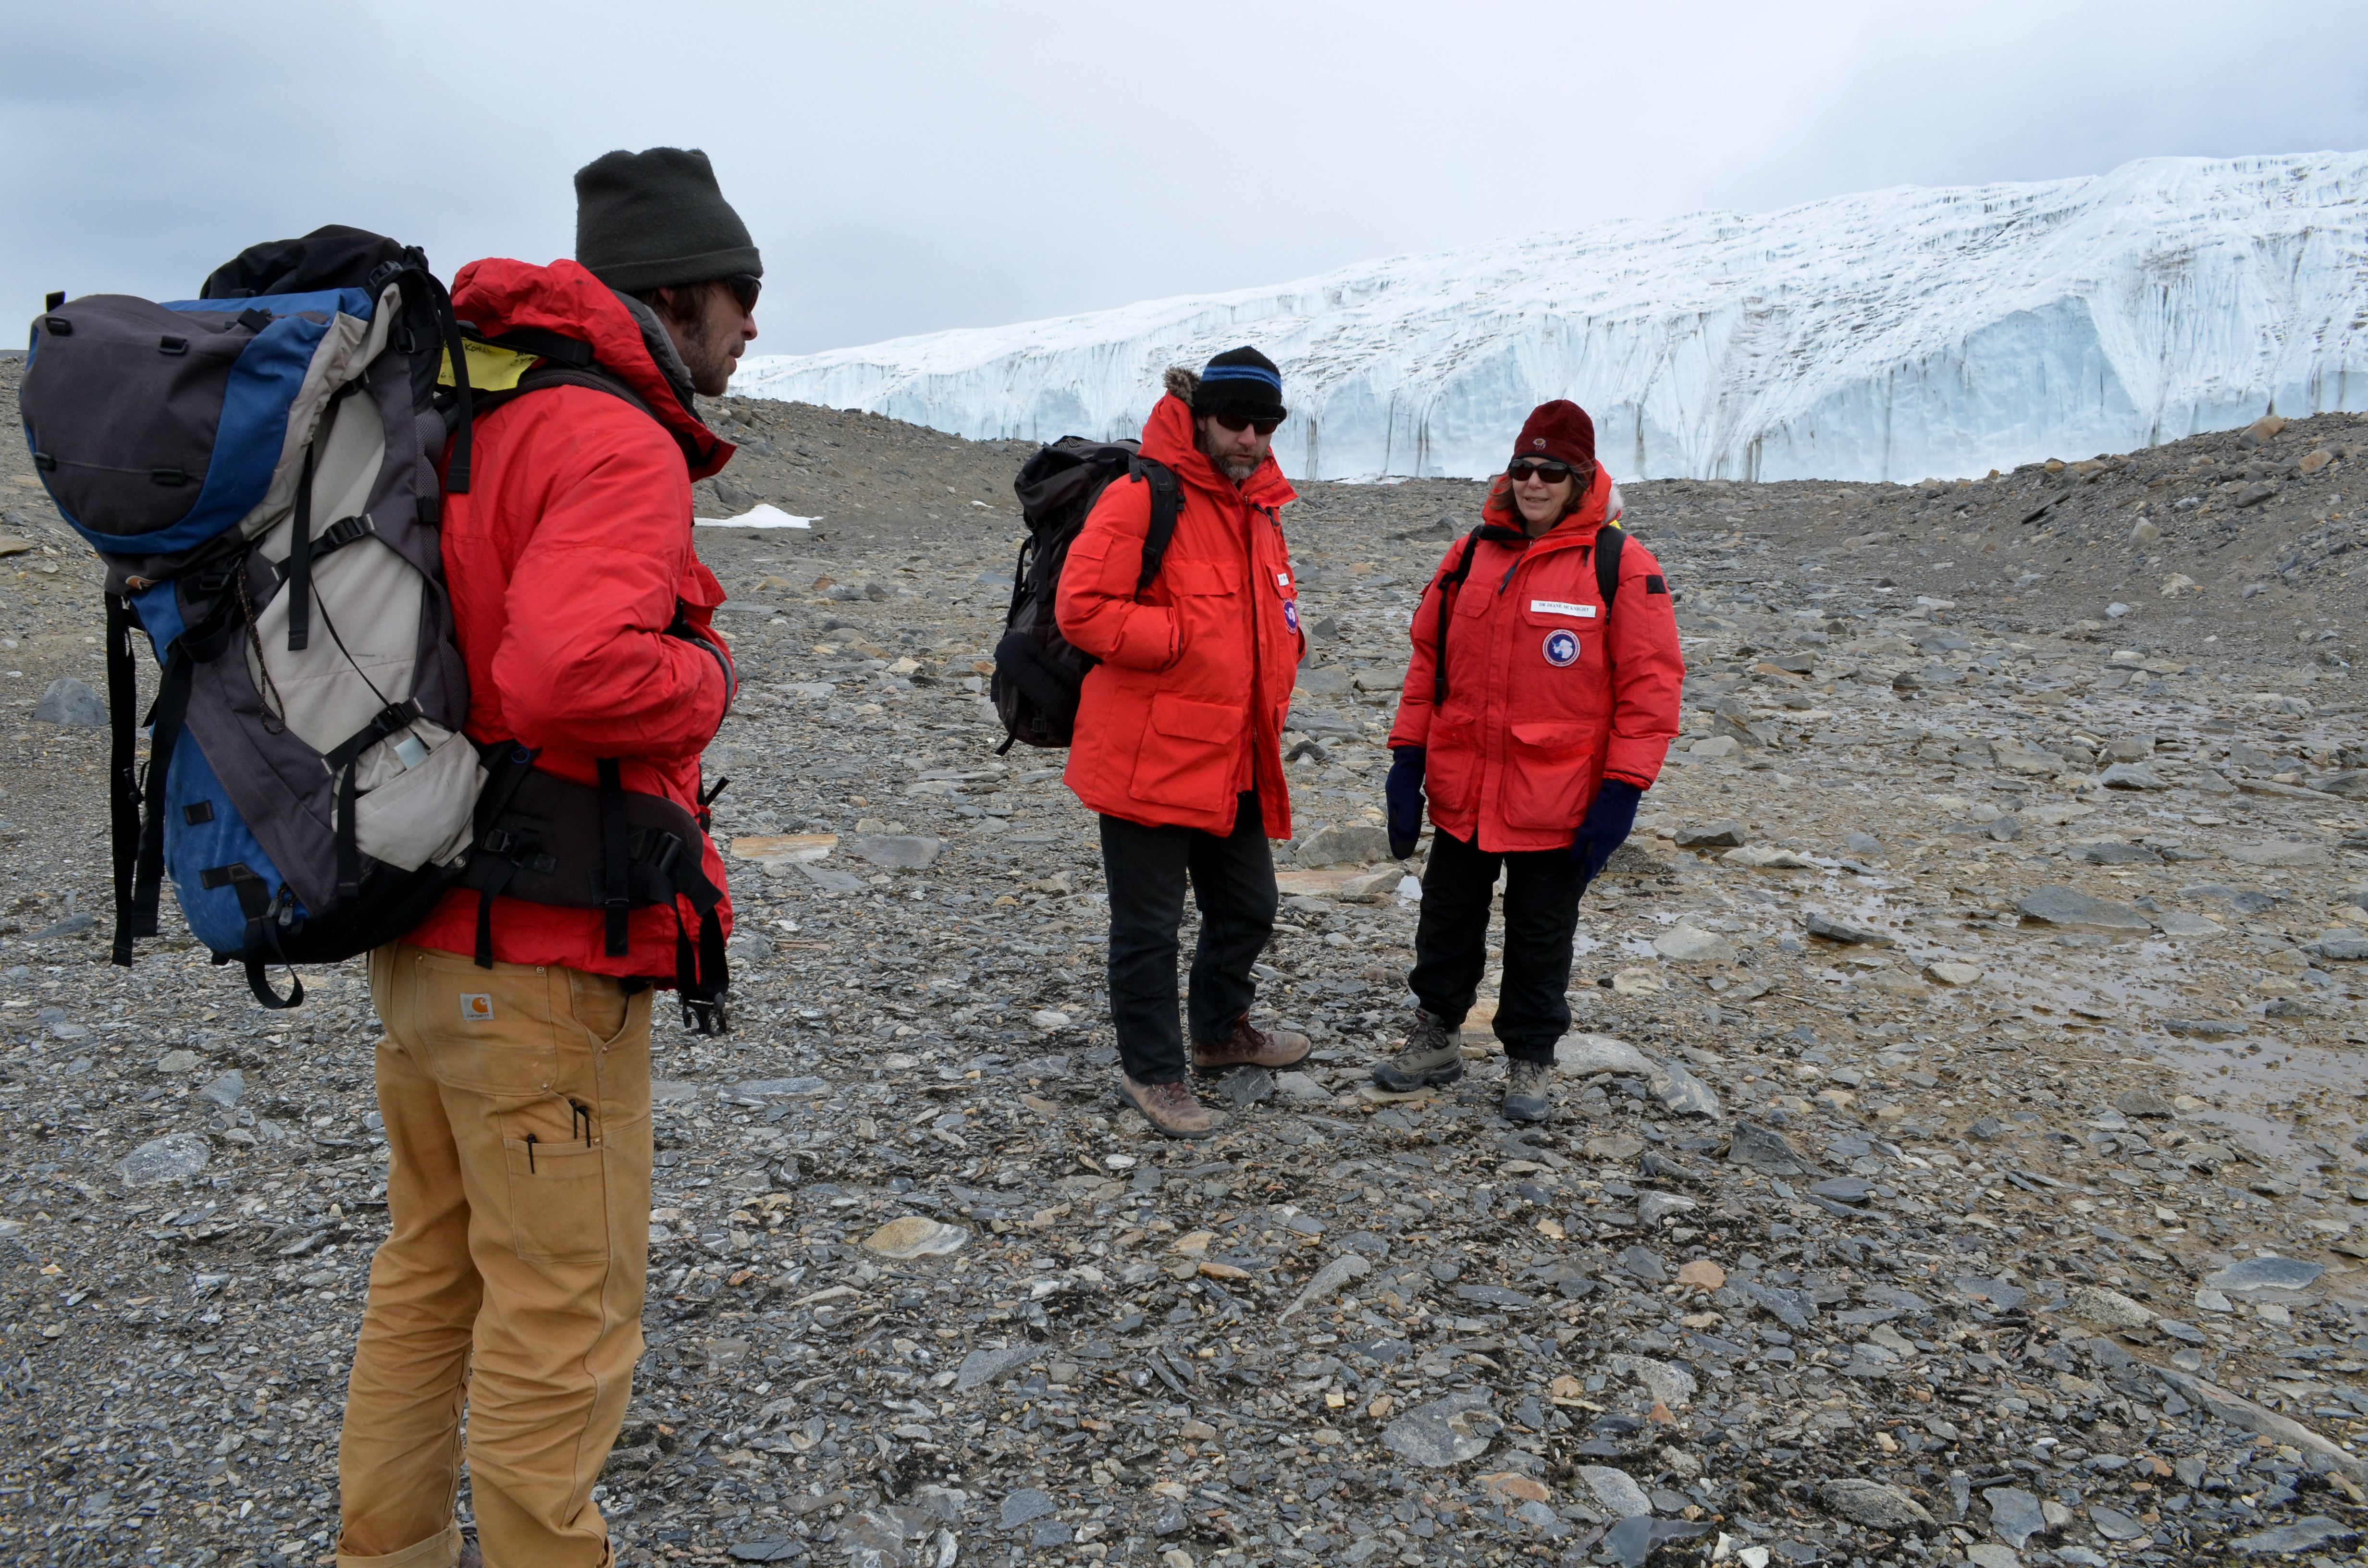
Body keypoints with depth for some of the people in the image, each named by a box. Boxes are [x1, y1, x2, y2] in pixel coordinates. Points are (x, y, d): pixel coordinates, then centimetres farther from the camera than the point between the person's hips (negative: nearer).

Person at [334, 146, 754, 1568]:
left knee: (433, 1269, 23)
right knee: (564, 1307, 5)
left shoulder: (466, 421, 12)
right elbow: (570, 676, -34)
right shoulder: (618, 446, -17)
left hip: (424, 931, 10)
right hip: (543, 957, -10)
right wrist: (704, 683, -15)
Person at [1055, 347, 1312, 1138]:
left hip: (1233, 760, 8)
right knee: (1149, 924, 4)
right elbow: (1082, 608, -20)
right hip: (1149, 757, -8)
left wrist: (1282, 646, 7)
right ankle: (1151, 1069, 23)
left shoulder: (1259, 507, 13)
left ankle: (1221, 1031, 44)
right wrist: (1186, 639, -20)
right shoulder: (1144, 497, -14)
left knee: (1248, 907, 21)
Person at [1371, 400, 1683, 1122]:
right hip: (1461, 792, 4)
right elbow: (1429, 659, 8)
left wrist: (1620, 792, -13)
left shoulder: (1623, 566, -9)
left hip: (1558, 805, -3)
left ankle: (1530, 1062, 29)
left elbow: (1650, 685, -9)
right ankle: (1436, 1037, 35)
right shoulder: (1472, 553, 3)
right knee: (1447, 919, 16)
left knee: (1540, 938, 12)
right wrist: (1408, 758, 4)